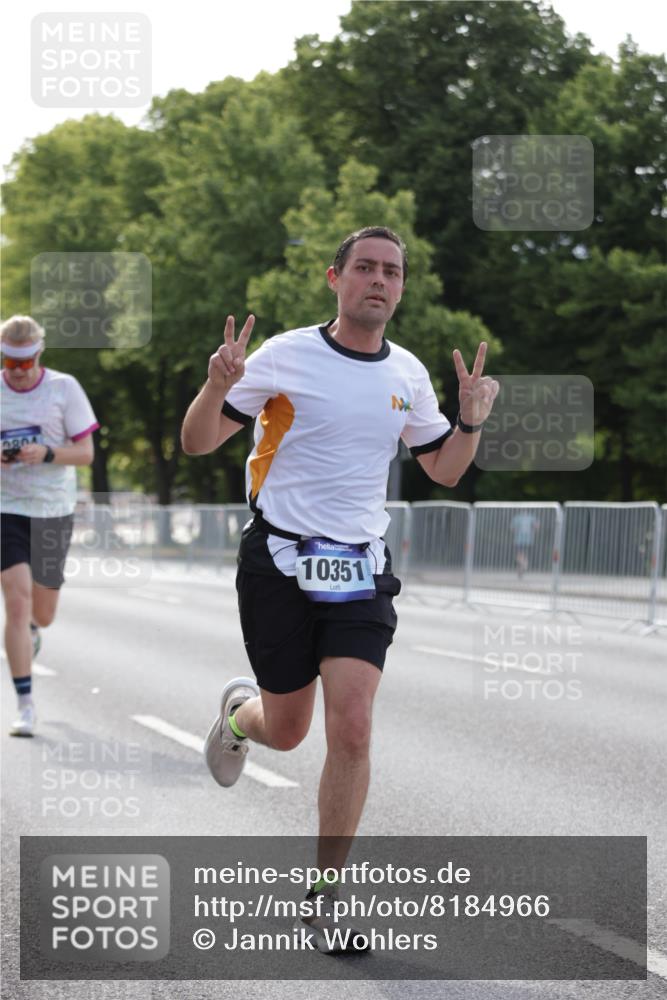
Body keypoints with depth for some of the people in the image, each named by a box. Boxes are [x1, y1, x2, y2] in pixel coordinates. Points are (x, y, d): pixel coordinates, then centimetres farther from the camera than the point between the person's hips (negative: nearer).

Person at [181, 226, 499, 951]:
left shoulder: (407, 374, 6)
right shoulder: (284, 355, -7)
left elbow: (444, 470, 17)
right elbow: (196, 443, -4)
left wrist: (472, 419, -2)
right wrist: (217, 386, -24)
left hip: (360, 567, 2)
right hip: (279, 558, -2)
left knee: (351, 729, -12)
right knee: (286, 731, 7)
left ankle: (323, 898, 0)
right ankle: (239, 711, 46)